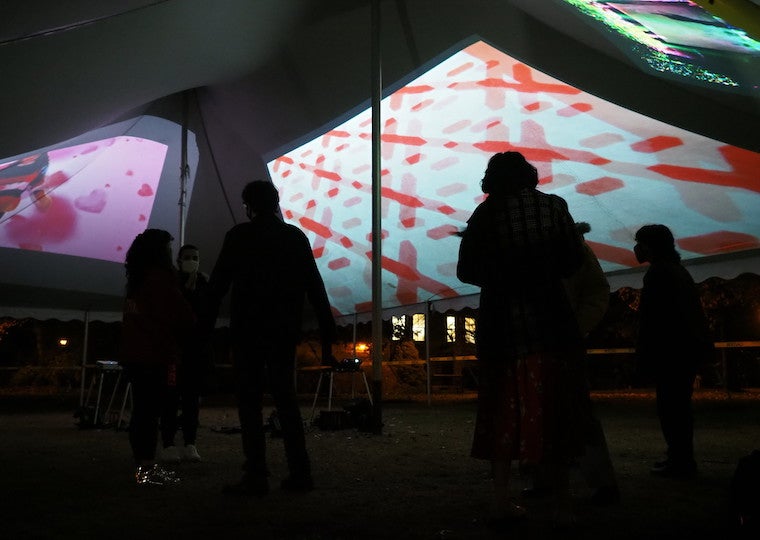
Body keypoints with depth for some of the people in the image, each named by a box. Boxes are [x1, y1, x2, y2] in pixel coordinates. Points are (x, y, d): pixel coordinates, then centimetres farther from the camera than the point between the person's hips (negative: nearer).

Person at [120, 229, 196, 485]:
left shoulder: (136, 279, 16)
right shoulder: (161, 277, -9)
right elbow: (184, 317, -11)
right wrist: (178, 335, 10)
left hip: (134, 355, 8)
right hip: (156, 356, -8)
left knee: (141, 411, 11)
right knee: (150, 411, -7)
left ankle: (143, 466, 18)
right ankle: (148, 469, -5)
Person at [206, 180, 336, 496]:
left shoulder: (239, 236, -2)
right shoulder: (296, 237, 7)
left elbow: (218, 284, -4)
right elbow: (315, 287, 4)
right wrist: (327, 333, 6)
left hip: (248, 331, -4)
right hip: (285, 333, 4)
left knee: (249, 402, 2)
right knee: (286, 400, 12)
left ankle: (256, 477, -1)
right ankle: (299, 473, 12)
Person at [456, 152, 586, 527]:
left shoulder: (484, 214, 3)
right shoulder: (553, 206, 2)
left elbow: (466, 271, 3)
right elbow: (573, 261, 3)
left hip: (500, 323, 1)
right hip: (547, 320, -1)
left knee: (503, 411, 8)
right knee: (552, 411, 5)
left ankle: (502, 500, 9)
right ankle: (562, 504, 8)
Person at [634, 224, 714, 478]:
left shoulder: (658, 271, -11)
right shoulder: (678, 270, 19)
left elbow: (651, 316, -18)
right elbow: (694, 311, 19)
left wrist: (644, 351, -15)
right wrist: (702, 343, 21)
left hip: (671, 351, -10)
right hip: (688, 348, 10)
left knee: (670, 407, -5)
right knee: (679, 405, 16)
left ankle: (680, 461, -3)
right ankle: (681, 456, 24)